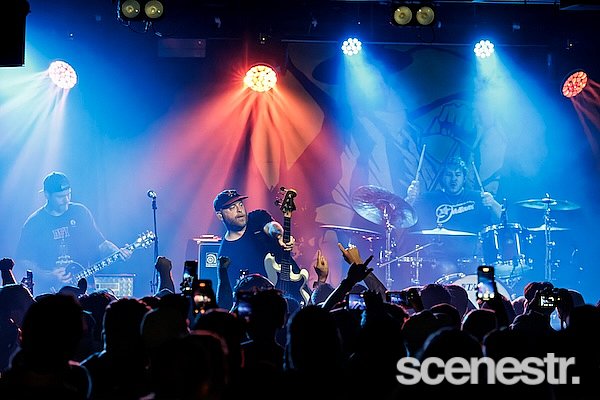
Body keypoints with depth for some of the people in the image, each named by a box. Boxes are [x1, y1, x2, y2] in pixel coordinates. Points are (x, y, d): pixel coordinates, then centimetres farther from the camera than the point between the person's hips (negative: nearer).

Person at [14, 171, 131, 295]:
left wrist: (118, 252, -6)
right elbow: (22, 261, 3)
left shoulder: (80, 212, 9)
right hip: (49, 289, -2)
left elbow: (101, 243, 14)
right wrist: (47, 276, -11)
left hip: (82, 286, 2)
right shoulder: (34, 223, 2)